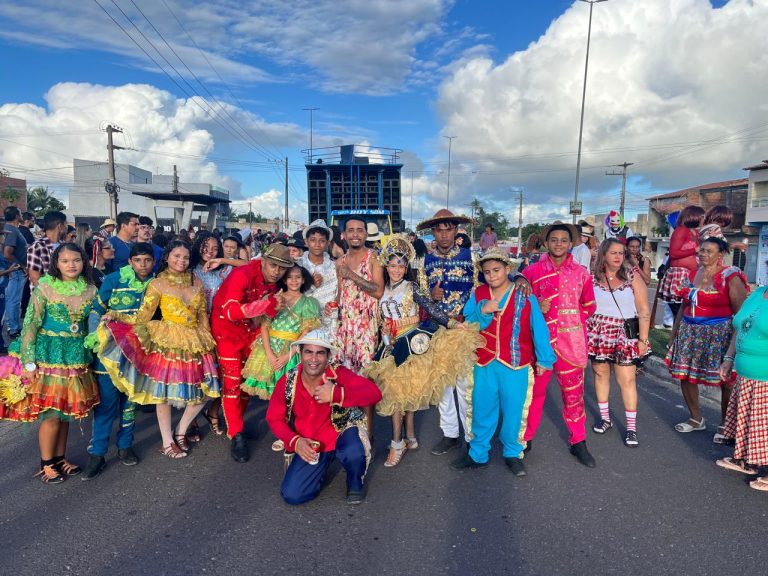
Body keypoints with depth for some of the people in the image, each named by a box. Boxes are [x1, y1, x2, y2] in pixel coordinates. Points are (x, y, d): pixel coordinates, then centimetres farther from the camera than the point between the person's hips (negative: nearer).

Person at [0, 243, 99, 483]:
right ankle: (46, 464, 19)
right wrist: (28, 362, -13)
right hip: (48, 355, -4)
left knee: (66, 411, 13)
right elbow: (30, 324, -10)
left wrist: (93, 355, 8)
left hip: (76, 357, 4)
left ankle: (60, 458, 29)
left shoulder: (90, 290, 2)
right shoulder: (45, 287, -10)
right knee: (51, 414, 0)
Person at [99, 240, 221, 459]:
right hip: (168, 343, -4)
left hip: (195, 343, 5)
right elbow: (142, 318, -9)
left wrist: (207, 339, 8)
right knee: (164, 392, 4)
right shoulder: (157, 283, -5)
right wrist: (115, 316, -21)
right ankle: (167, 441, 22)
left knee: (203, 391, 7)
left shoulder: (196, 283, 7)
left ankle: (180, 431, 28)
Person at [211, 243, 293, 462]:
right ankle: (236, 434, 3)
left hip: (251, 328, 7)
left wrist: (275, 308, -15)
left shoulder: (274, 282, -6)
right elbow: (231, 311, -38)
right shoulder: (242, 275, -28)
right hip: (228, 327, -7)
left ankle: (236, 421, 31)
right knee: (232, 380, -5)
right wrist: (268, 303, -42)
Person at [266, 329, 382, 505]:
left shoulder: (339, 375, -20)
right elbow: (274, 418, -1)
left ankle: (356, 483, 1)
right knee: (291, 495, -8)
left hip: (342, 435, -3)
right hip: (309, 446, 3)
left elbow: (374, 393, -31)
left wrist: (336, 394, -42)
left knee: (353, 453, -37)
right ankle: (323, 464, 22)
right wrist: (295, 441, -18)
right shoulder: (287, 382, -11)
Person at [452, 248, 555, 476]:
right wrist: (482, 311, -19)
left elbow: (539, 328, -3)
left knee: (513, 411, 10)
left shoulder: (525, 296, -5)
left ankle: (512, 453, 30)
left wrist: (544, 358, -1)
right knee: (482, 411, 12)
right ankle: (477, 454, 26)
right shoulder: (477, 295, 2)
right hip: (485, 364, 2)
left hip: (516, 365, -2)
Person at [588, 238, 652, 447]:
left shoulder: (632, 277, -3)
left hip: (625, 334, -2)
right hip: (598, 334, 2)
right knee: (600, 373, 10)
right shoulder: (593, 278, 0)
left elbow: (644, 311, -3)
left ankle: (631, 427, 7)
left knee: (627, 379, -3)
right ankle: (605, 418, 26)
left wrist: (643, 339, -6)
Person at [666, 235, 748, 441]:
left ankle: (725, 426, 19)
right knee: (684, 376, 9)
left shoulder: (730, 277, -7)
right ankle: (696, 420, 27)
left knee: (725, 381, 1)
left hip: (719, 335, -6)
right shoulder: (693, 274, 10)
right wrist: (674, 334, 17)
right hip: (689, 332, 6)